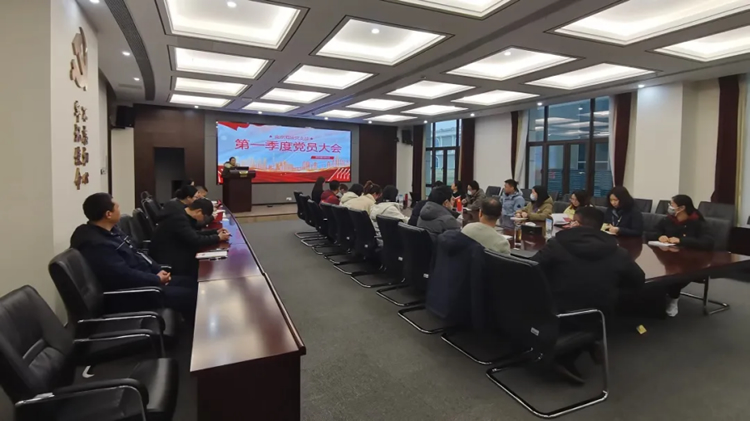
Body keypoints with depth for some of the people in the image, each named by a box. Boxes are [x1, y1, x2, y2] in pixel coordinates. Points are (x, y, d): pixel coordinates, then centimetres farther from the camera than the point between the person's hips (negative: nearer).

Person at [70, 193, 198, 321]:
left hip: (144, 278, 10)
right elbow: (125, 276, -27)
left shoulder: (111, 230, 7)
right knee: (190, 296, -13)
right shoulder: (96, 245, -25)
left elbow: (136, 253, 13)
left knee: (191, 285, 8)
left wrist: (158, 269, 2)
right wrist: (157, 279, -15)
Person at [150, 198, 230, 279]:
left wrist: (215, 232, 10)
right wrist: (218, 238, -16)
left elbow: (194, 234, 17)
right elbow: (195, 241, -29)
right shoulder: (179, 219, -25)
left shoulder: (182, 216, 6)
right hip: (164, 258, -9)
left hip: (171, 252, 9)